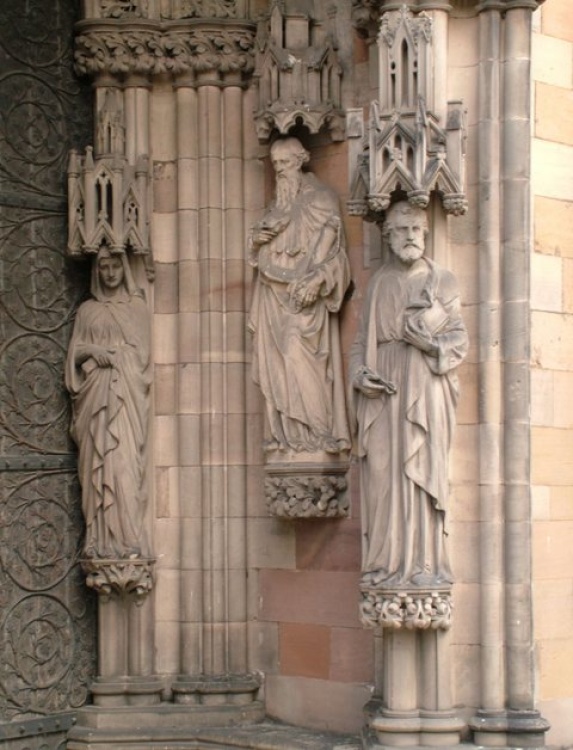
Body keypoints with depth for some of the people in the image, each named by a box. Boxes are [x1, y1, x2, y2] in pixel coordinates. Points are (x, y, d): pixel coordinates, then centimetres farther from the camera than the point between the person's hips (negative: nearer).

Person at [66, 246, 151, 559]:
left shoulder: (136, 306, 12)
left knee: (124, 460, -12)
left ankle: (127, 538, -15)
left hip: (126, 394, -1)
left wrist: (113, 354, -8)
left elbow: (142, 351, 7)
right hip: (95, 392, 2)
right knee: (97, 462, -5)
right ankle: (101, 540, -7)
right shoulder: (87, 310, 16)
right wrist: (91, 351, -7)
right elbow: (74, 352, 12)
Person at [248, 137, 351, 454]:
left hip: (303, 291, -7)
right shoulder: (279, 202, 20)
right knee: (275, 358, 0)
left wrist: (312, 280, -24)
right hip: (276, 291, 7)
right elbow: (263, 242, 23)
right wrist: (258, 238, -3)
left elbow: (328, 240, -11)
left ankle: (317, 431, -16)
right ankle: (286, 432, 1)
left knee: (297, 353, -18)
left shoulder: (318, 197, -1)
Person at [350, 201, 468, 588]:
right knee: (383, 474, -3)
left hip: (424, 390, -2)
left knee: (421, 470, -7)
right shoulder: (378, 284, 15)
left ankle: (425, 564, -7)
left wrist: (429, 339, -15)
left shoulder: (442, 281, 9)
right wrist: (360, 374, -4)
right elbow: (361, 341, 14)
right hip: (382, 393, 2)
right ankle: (387, 563, -2)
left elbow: (460, 339, 4)